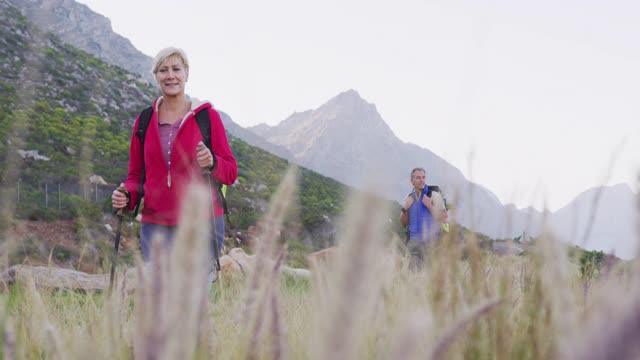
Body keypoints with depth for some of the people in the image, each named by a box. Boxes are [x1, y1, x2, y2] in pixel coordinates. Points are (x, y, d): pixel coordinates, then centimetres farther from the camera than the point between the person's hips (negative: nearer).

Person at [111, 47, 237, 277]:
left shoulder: (207, 116, 0)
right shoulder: (144, 120, 8)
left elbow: (231, 173, 1)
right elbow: (136, 174, 16)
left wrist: (212, 163, -20)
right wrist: (127, 197, -5)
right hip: (155, 227, 3)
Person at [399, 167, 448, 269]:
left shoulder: (434, 195, -3)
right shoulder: (409, 198, 11)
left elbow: (444, 219, -7)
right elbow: (404, 223, 14)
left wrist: (429, 206, -16)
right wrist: (405, 209, -2)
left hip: (430, 242, -4)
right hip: (413, 242, 4)